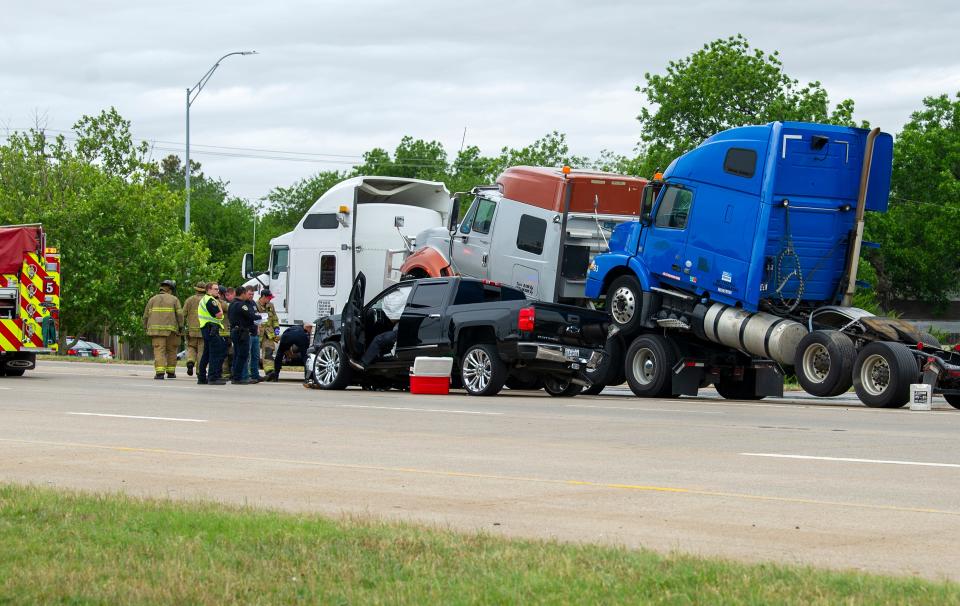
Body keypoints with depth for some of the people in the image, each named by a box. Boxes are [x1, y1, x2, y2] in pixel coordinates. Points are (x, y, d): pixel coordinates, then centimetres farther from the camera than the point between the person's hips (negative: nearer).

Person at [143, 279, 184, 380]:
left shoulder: (153, 299, 10)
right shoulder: (174, 299, 5)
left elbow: (146, 315, 8)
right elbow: (180, 314, -6)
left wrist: (146, 328, 17)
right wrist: (181, 327, 2)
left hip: (156, 329, 0)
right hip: (170, 329, 0)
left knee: (159, 351, -5)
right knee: (171, 351, 14)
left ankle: (160, 373, -19)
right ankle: (171, 372, 17)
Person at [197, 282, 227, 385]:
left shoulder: (205, 299, 20)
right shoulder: (210, 300, -14)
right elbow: (219, 315, -18)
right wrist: (219, 304, -1)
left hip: (206, 328, 11)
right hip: (211, 329, -11)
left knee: (207, 353, 14)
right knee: (216, 352, -12)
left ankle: (201, 378, 18)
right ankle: (214, 377, -16)